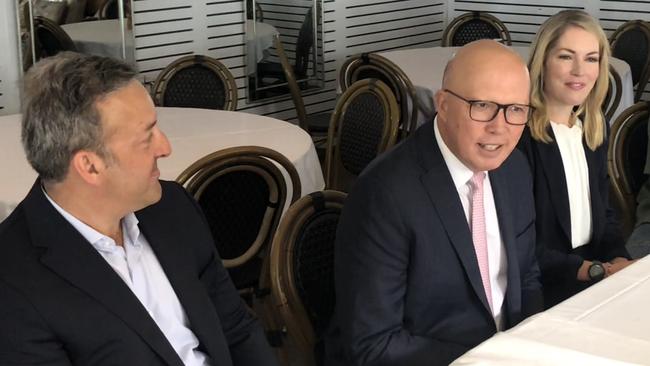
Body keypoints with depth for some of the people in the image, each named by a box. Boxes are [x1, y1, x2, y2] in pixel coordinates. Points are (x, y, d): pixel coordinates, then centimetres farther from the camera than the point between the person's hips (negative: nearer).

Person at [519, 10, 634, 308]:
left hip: (598, 276, 8)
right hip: (540, 288, -7)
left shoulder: (594, 128, 9)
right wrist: (597, 270, -18)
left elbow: (603, 212, 15)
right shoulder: (517, 133, -16)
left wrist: (620, 261, -5)